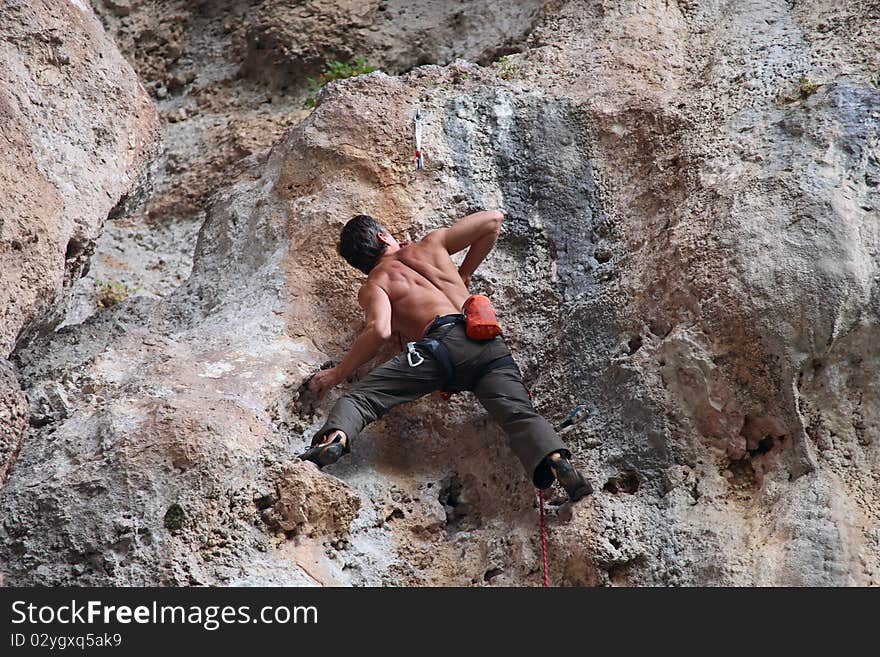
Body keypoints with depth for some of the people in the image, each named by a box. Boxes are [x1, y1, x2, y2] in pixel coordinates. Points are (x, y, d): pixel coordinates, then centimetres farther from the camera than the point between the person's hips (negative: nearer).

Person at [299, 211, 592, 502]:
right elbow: (492, 219, 35)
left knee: (358, 398, -6)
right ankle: (556, 460, -39)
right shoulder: (430, 245, 32)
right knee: (519, 413, -11)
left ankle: (333, 440, -34)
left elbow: (379, 331, -2)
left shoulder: (372, 287, 20)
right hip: (489, 344, 4)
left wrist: (337, 373, 9)